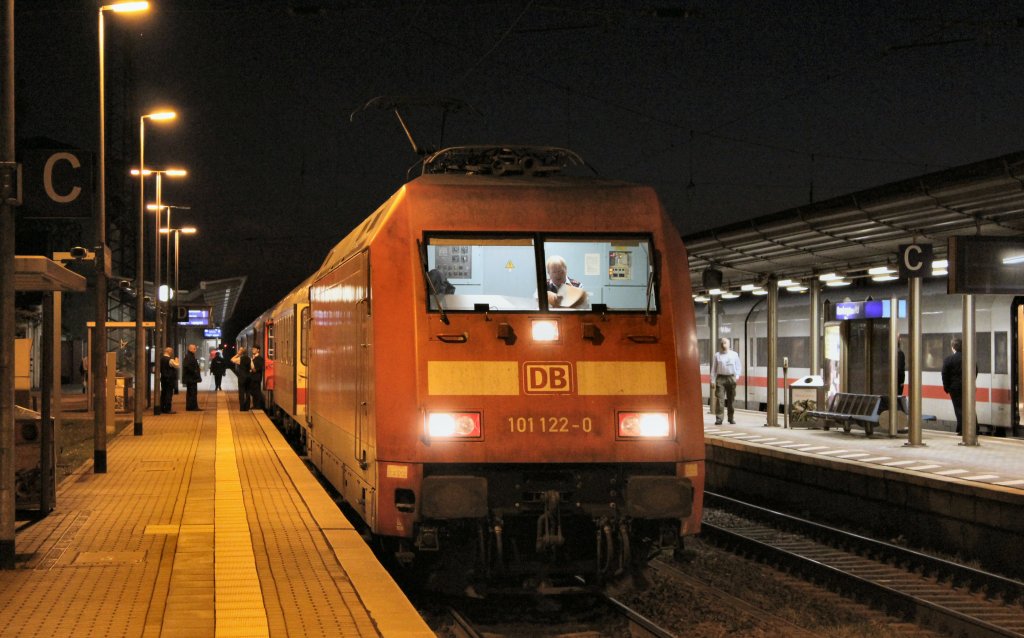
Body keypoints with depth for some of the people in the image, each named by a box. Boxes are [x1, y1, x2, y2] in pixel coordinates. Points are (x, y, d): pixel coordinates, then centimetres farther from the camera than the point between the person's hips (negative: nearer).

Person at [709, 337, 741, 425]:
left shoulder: (734, 354, 10)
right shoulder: (717, 355, 8)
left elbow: (738, 366, 12)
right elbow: (714, 368, 8)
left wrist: (736, 376, 0)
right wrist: (713, 380, 2)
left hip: (731, 377, 1)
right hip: (720, 377, -1)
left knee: (731, 399, 6)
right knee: (719, 398, -9)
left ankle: (731, 418, 16)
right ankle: (719, 419, -10)